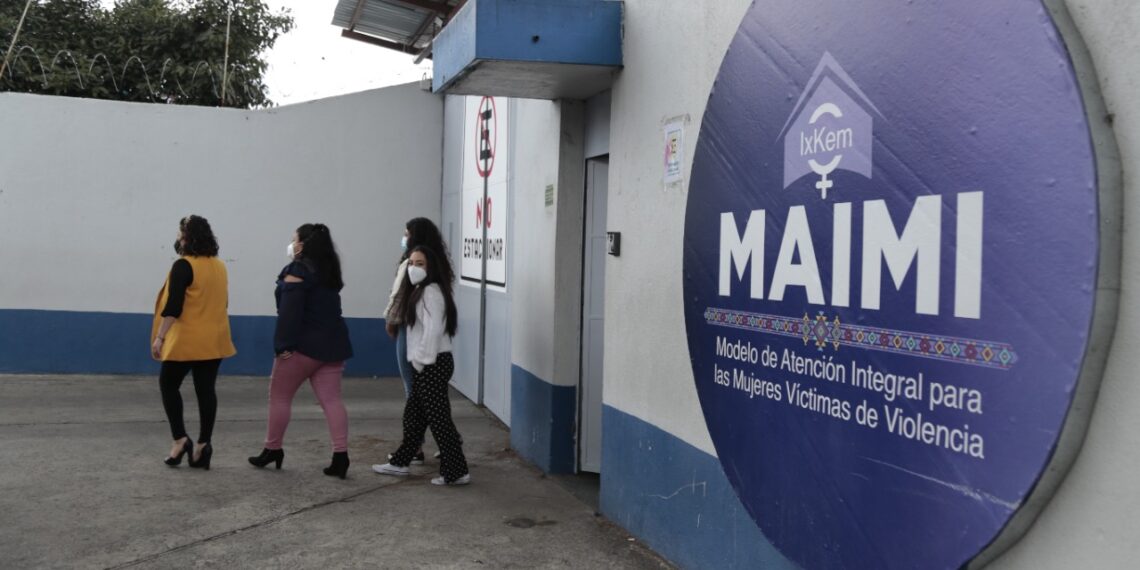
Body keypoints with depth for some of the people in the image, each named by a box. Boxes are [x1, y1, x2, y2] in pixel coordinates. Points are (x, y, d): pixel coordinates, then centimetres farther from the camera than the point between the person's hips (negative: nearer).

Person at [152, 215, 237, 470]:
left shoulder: (184, 266, -13)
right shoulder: (219, 266, 9)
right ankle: (203, 445, 6)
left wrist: (159, 337, -14)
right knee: (206, 390, 6)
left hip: (186, 340, -6)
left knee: (168, 385, 11)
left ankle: (180, 439, 5)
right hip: (214, 339, 6)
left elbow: (173, 306, -17)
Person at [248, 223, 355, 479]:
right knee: (332, 400, 0)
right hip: (332, 342, 7)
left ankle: (272, 449, 19)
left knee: (279, 396, 10)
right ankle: (340, 456, -8)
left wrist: (284, 344, -18)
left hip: (305, 343, -7)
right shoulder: (330, 271, 15)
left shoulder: (297, 270, -9)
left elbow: (290, 310, -17)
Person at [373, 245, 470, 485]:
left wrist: (422, 359, -18)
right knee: (414, 415, 17)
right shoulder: (418, 291, 18)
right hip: (425, 364, 10)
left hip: (433, 364, -10)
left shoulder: (431, 291, -14)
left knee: (438, 417, -7)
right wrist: (418, 360, 11)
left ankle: (456, 472, -4)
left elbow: (433, 330, -23)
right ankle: (400, 463, 28)